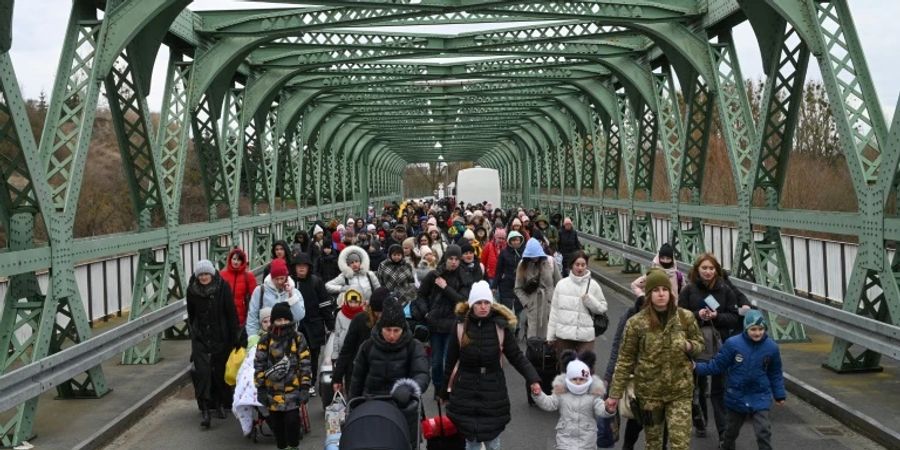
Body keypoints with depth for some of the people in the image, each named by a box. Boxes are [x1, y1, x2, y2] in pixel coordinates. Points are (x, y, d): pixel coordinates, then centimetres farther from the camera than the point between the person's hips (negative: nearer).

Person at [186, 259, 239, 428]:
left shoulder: (223, 287, -9)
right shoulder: (192, 290, -2)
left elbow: (231, 313, -6)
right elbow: (191, 314, 13)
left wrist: (235, 337, -7)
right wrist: (193, 331, 12)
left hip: (220, 337, -1)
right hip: (200, 338, 1)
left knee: (220, 371, 8)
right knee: (202, 371, -10)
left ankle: (220, 403, 27)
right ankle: (204, 409, -10)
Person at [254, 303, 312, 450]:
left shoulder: (298, 339, -1)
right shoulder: (265, 340, 1)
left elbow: (305, 364, 0)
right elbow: (259, 365, 3)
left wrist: (305, 387, -4)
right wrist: (260, 388, 1)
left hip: (293, 391, -2)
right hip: (273, 391, 2)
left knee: (292, 421, -6)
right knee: (276, 423, 11)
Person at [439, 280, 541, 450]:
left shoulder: (501, 327, -8)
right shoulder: (461, 327, -6)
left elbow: (517, 356, -3)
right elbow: (451, 361, 2)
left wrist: (533, 379, -17)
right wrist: (444, 391, 8)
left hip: (493, 392, 0)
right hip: (466, 392, 0)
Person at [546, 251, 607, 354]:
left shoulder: (593, 285, 0)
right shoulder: (561, 284, 3)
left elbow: (602, 308, 4)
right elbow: (554, 310, 6)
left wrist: (590, 300, -15)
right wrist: (550, 335, 5)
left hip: (585, 336, -1)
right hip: (563, 334, 2)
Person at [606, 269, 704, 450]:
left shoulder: (686, 317, -3)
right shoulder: (636, 323, -8)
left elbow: (700, 344, 12)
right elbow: (625, 360, -4)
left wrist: (689, 346, -13)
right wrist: (615, 394, -6)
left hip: (680, 390, 0)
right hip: (649, 391, 0)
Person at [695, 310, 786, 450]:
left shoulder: (771, 347, -8)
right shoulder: (733, 344, -15)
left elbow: (775, 374, 5)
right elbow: (717, 365, -7)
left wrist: (779, 395, 7)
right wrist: (697, 367, -14)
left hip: (760, 397, 0)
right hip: (736, 396, 0)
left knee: (764, 432, -8)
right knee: (731, 431, 19)